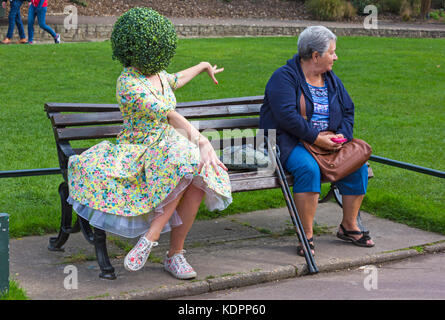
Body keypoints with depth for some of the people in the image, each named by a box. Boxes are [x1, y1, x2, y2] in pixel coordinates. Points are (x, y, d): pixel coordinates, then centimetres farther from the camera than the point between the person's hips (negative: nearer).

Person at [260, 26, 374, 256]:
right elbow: (287, 116, -21)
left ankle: (349, 226, 2)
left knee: (358, 165, -15)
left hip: (327, 141, 7)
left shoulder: (331, 80, 14)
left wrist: (342, 136, -4)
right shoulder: (284, 78, -9)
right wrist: (316, 138, -23)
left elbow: (348, 110, 16)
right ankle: (307, 236, -27)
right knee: (309, 169, -36)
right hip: (290, 142, -7)